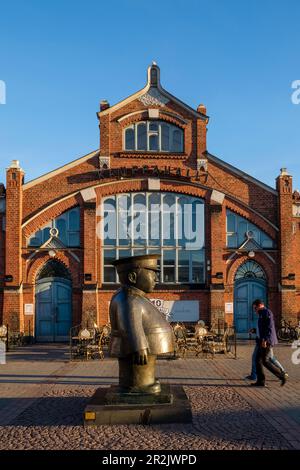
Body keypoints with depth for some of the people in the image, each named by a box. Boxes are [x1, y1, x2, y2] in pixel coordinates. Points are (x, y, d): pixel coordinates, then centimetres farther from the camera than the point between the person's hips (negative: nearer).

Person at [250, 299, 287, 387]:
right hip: (263, 341, 10)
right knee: (258, 360, 6)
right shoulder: (263, 314, 20)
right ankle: (260, 381, 6)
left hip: (267, 340, -10)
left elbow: (270, 327, -20)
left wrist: (265, 340, -25)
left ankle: (282, 375, 1)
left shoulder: (267, 312, -11)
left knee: (265, 361, -8)